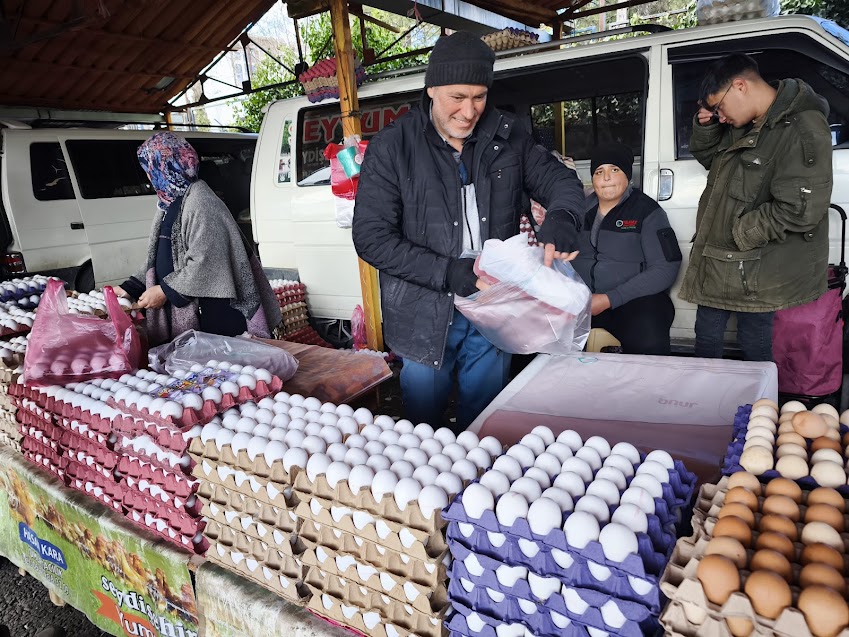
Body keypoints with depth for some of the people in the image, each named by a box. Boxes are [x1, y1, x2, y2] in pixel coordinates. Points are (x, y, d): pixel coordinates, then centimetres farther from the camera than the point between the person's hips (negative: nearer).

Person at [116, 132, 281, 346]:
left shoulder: (199, 203, -16)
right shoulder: (170, 203, 14)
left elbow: (203, 264, -22)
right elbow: (158, 259, 20)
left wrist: (165, 290, -15)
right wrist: (130, 288, 14)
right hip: (182, 313, 9)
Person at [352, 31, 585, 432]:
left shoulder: (506, 138, 2)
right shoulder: (392, 148, -9)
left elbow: (560, 181, 7)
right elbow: (371, 238, -13)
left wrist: (560, 221, -18)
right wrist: (449, 274, -22)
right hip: (425, 319, -2)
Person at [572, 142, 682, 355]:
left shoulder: (646, 210, 2)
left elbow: (666, 269, -7)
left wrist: (609, 300, -15)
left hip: (635, 300, -3)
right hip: (579, 298, 3)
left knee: (649, 345, -34)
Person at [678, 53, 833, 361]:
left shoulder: (803, 131, -19)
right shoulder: (742, 125, 9)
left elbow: (799, 211, -25)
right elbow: (707, 157, 26)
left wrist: (740, 232, -16)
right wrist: (705, 126, 6)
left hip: (755, 275, -9)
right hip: (716, 265, 9)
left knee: (755, 348, 5)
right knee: (706, 339, 20)